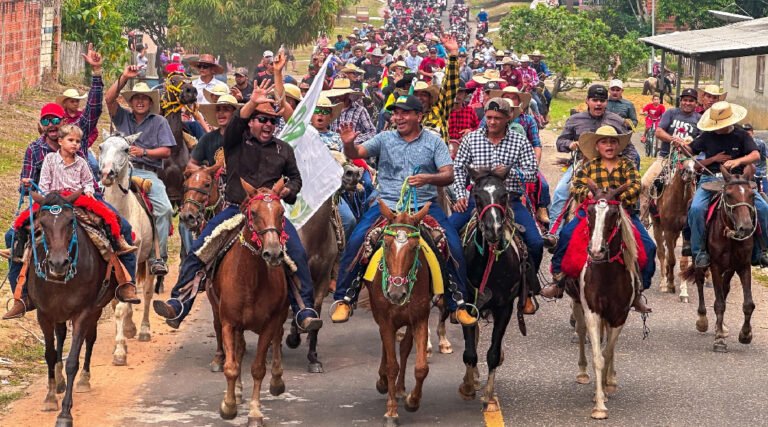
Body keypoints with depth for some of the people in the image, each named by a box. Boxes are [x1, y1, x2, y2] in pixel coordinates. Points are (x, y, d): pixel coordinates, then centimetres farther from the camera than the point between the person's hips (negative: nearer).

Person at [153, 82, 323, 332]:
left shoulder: (283, 149, 17)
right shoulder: (237, 142, 8)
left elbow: (295, 177, 27)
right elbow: (234, 126, -14)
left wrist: (288, 189, 3)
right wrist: (252, 104, -31)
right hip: (235, 209, -1)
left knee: (297, 253, -19)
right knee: (197, 251, -14)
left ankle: (304, 310, -14)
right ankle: (178, 305, -15)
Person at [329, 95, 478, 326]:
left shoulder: (434, 142, 6)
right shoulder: (385, 139, 10)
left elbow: (448, 176, -1)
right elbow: (355, 154, 3)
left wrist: (427, 178, -21)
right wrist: (348, 143, -21)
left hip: (425, 205, 0)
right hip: (387, 204, 1)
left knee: (454, 247, -18)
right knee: (355, 242, -18)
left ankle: (458, 304, -3)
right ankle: (344, 300, -5)